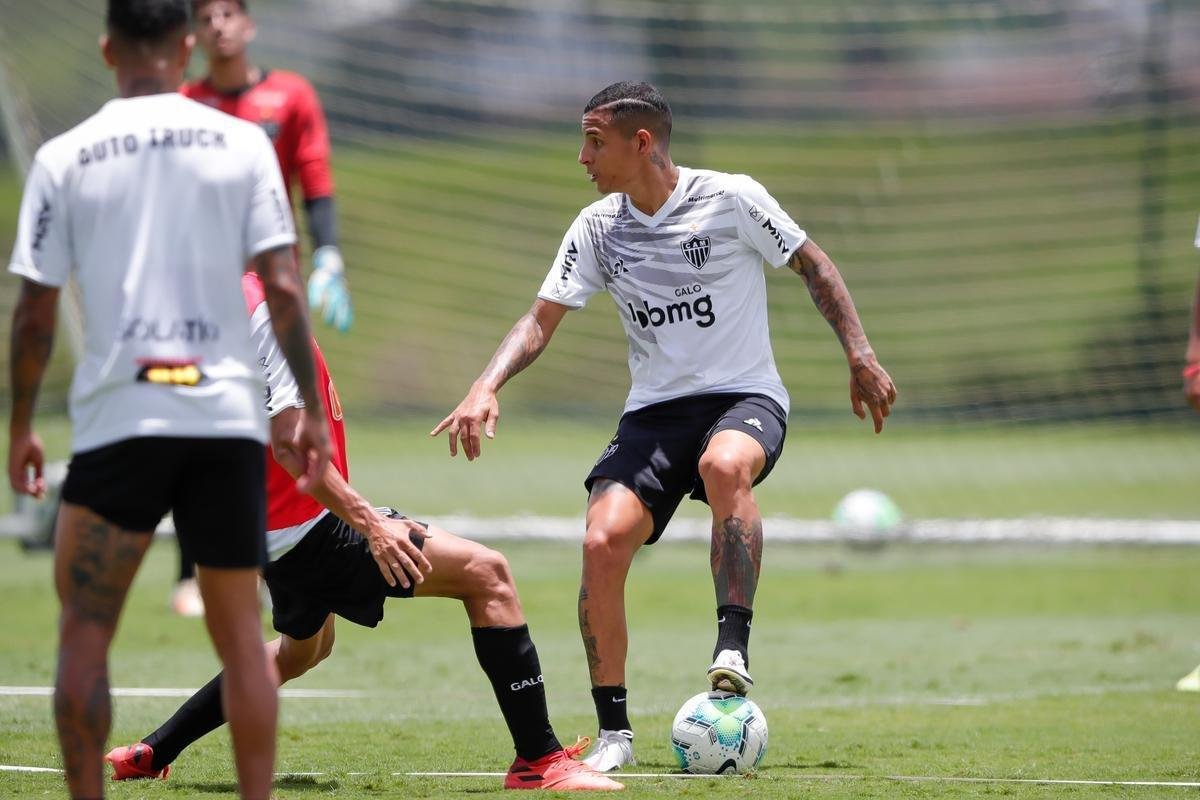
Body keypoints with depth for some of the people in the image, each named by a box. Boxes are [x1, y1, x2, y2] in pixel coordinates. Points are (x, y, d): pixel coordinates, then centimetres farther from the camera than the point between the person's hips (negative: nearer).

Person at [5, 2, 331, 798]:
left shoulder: (65, 158, 2)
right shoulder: (242, 143, 2)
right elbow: (284, 289, -2)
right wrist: (313, 411, 6)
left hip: (118, 419, -1)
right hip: (229, 416, 1)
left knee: (85, 633, 7)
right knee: (241, 634, 7)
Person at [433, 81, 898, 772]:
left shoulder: (732, 199, -6)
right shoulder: (598, 229, 5)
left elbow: (813, 265, 5)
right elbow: (543, 320, 6)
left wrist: (861, 357, -1)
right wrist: (487, 388, -11)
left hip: (745, 399, -4)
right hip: (655, 410, 4)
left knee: (724, 464, -41)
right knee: (603, 542, -20)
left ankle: (734, 642, -33)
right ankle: (614, 733, -9)